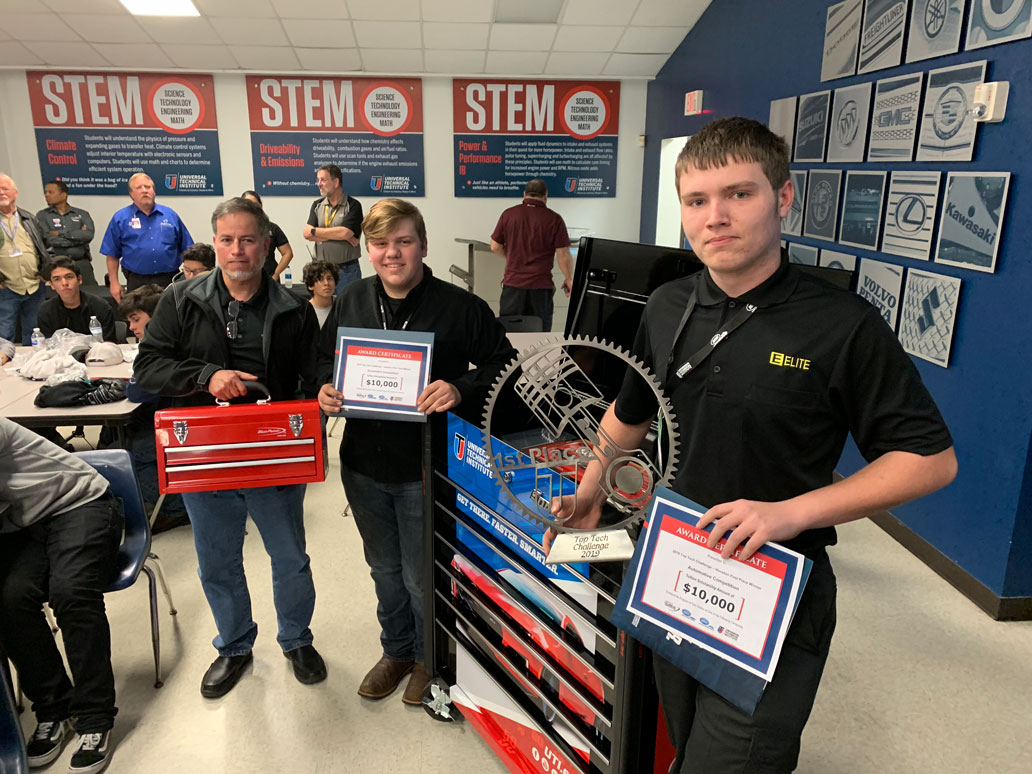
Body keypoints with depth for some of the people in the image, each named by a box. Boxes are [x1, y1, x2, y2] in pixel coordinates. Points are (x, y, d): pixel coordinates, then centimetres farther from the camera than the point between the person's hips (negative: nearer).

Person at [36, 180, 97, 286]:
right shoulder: (42, 216, 9)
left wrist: (61, 233, -7)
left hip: (82, 264, 0)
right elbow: (49, 239, -7)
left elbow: (89, 234, -8)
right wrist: (78, 236, -4)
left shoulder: (82, 214, 11)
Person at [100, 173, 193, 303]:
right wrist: (114, 283, 0)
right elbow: (112, 255, 6)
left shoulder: (170, 215, 9)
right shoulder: (120, 218, 6)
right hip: (137, 282, -1)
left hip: (169, 282, 1)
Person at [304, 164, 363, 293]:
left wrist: (315, 231, -8)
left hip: (347, 270, -4)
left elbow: (345, 233, -19)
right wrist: (338, 235, -13)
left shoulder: (353, 205, -4)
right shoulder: (317, 205, 10)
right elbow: (308, 235, -2)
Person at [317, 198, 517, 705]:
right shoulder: (350, 302, 3)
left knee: (422, 577, 11)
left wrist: (461, 389, -27)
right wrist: (325, 387, -7)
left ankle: (430, 657, 40)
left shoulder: (460, 307, -12)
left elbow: (504, 366, -10)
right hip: (363, 465, 5)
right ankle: (396, 651, 48)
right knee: (384, 570, 23)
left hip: (425, 469, -4)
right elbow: (324, 357, 15)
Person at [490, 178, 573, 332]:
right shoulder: (554, 219, -6)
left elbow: (495, 247, 6)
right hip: (541, 285, -2)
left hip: (513, 282, 2)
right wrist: (569, 279, 7)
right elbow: (563, 254, -7)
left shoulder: (508, 214, 1)